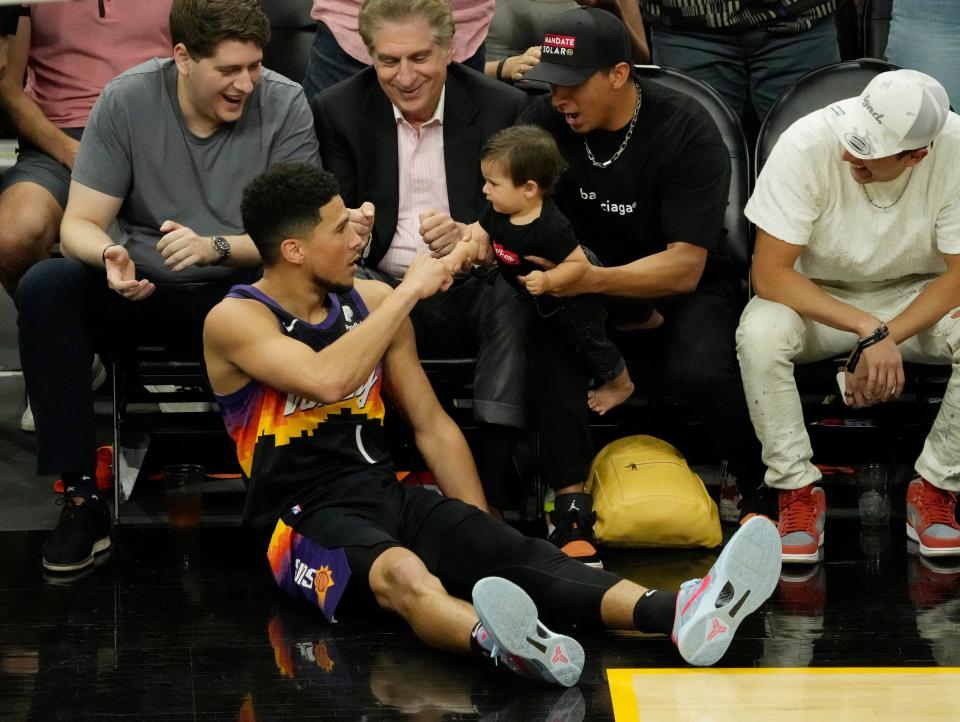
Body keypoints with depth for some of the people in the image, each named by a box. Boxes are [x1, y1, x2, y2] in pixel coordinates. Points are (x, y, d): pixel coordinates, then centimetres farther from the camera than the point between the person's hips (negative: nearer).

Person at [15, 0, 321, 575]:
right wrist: (109, 258, -31)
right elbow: (80, 223, -6)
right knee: (44, 287, -26)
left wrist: (215, 248, -29)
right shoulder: (127, 101, -7)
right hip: (140, 292, 2)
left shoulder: (284, 106, -9)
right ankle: (81, 494, -22)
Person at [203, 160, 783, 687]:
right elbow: (328, 380, -26)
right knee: (402, 572, -39)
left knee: (514, 553, -23)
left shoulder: (370, 301, 12)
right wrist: (409, 292, -14)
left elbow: (433, 426, 16)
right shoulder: (235, 320, -6)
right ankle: (500, 644, -72)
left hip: (391, 495, 6)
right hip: (305, 519, -6)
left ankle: (676, 614, -46)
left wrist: (485, 541, 8)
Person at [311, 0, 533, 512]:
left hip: (470, 295, 0)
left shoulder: (505, 108, 0)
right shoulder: (338, 111, 3)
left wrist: (470, 238, -26)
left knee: (515, 300, -33)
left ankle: (491, 503, -36)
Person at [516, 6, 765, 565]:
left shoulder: (687, 131, -18)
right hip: (587, 292, 3)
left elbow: (684, 267, -22)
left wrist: (590, 280, -38)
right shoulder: (547, 120, -5)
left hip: (678, 291, -3)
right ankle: (571, 500, -32)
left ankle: (765, 489, -6)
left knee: (701, 370, -34)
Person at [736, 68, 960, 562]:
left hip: (917, 299, 1)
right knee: (759, 333, -33)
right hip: (816, 297, -1)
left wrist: (887, 337, -28)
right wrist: (869, 330, -31)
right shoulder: (807, 144, -26)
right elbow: (769, 274, -24)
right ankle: (799, 493, -15)